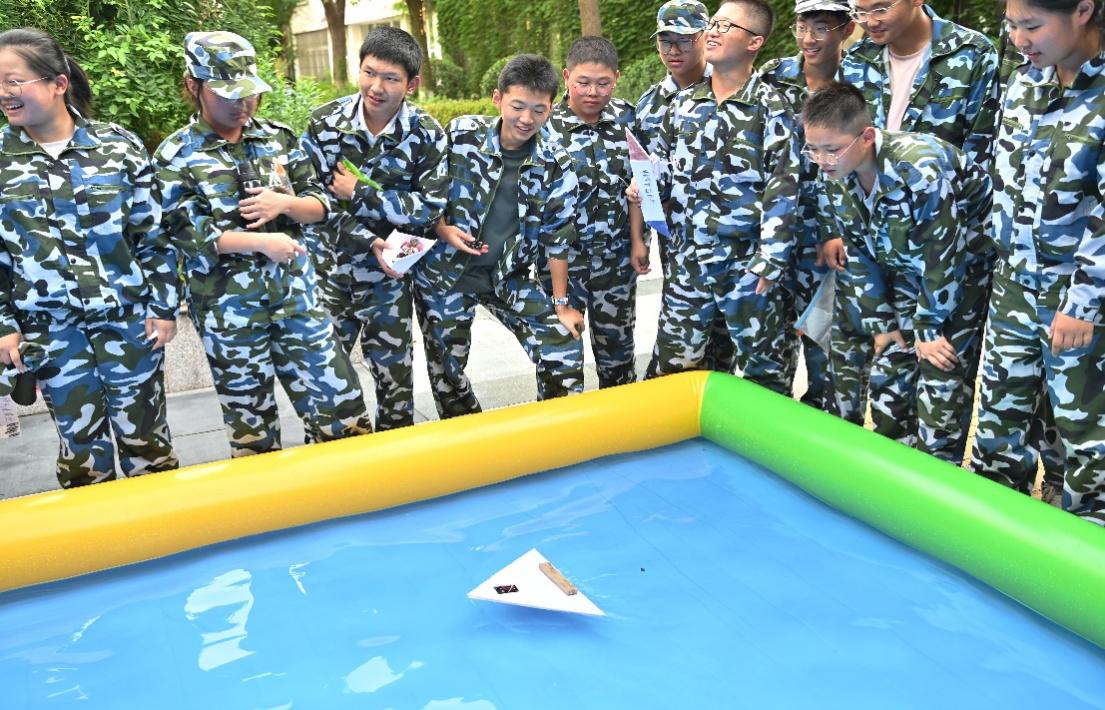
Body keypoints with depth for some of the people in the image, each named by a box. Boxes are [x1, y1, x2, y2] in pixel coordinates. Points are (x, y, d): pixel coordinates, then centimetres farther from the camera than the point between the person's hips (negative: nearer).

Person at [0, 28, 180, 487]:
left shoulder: (118, 146, -4)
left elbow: (154, 234, -1)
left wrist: (163, 306, -2)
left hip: (128, 316, -2)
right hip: (48, 327, 2)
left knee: (143, 429, 9)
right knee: (79, 438, 12)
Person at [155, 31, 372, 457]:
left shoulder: (278, 138, 6)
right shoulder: (175, 156, -5)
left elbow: (320, 204, 8)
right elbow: (187, 234, -13)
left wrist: (283, 203, -13)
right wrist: (262, 241, -18)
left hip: (294, 291, 3)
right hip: (227, 305, -3)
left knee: (339, 400, 5)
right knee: (250, 421, 10)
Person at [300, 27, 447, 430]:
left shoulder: (427, 135, -10)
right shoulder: (324, 122, -8)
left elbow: (429, 208, -14)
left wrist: (357, 193, -19)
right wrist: (369, 241, -21)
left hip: (387, 274, -1)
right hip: (326, 266, 1)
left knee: (394, 372, 11)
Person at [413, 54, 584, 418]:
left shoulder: (556, 166, -9)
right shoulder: (460, 134, -12)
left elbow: (557, 237, -3)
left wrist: (562, 304, -1)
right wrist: (443, 229, -18)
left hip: (508, 278, 1)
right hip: (444, 273, -1)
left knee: (564, 347, -5)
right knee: (446, 370, 10)